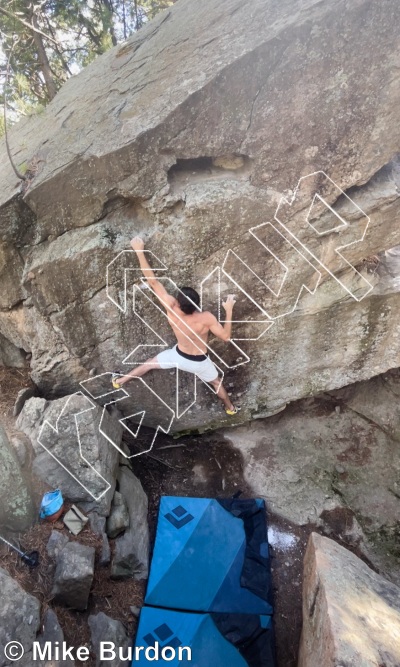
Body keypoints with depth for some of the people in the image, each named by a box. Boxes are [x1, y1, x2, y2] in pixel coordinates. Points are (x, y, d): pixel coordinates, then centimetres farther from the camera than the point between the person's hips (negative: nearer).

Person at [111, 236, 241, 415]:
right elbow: (226, 336, -24)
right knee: (217, 383, 29)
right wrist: (229, 310, -18)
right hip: (199, 362, -1)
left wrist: (139, 251, -25)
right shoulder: (207, 318, -38)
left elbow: (153, 281, -29)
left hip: (179, 356, 2)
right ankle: (230, 408, 53)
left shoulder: (171, 309, -33)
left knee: (150, 363, 28)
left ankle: (119, 381, 46)